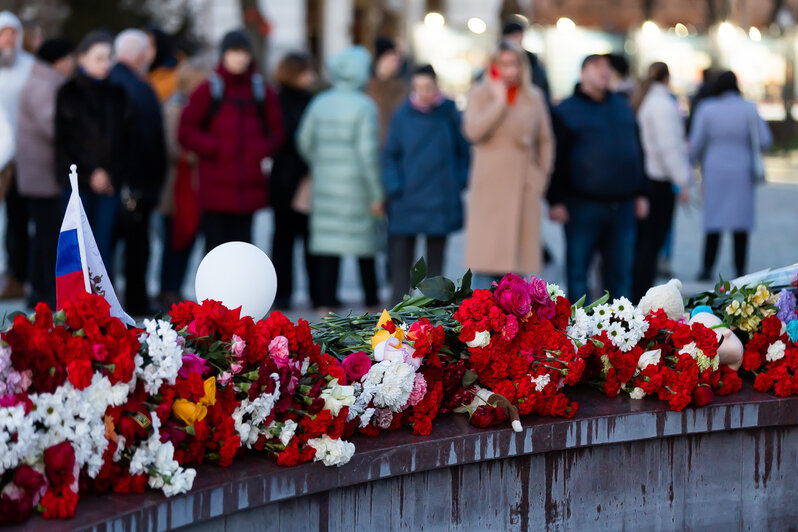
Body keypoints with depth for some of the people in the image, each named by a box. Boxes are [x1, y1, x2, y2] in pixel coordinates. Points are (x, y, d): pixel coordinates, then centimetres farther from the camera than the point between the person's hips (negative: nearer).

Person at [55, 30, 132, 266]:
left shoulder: (117, 92, 8)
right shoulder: (68, 93, 1)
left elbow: (127, 137, 7)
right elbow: (64, 141, -2)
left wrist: (112, 174, -5)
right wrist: (89, 174, -8)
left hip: (111, 182, 2)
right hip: (78, 182, -2)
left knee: (104, 244, 0)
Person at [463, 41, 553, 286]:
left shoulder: (534, 97, 12)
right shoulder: (480, 95, 4)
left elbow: (545, 140, 17)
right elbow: (473, 131, -13)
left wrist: (542, 176, 9)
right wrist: (499, 102, -11)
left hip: (524, 189, 3)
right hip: (490, 187, -3)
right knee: (487, 257, -8)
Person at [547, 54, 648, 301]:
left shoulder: (623, 107, 17)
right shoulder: (566, 111, 0)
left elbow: (637, 151, 21)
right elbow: (557, 159, -4)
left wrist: (640, 194, 16)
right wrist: (555, 201, -10)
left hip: (622, 206, 5)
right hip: (583, 205, -5)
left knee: (620, 270, 9)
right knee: (578, 270, -1)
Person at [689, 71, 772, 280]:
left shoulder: (706, 109, -4)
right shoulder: (749, 109, -5)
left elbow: (696, 142, -1)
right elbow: (764, 140, -5)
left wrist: (695, 160, 18)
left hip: (714, 170, 1)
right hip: (741, 170, -1)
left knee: (713, 218, 6)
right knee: (741, 222, 5)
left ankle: (707, 268, 0)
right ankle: (740, 269, 4)